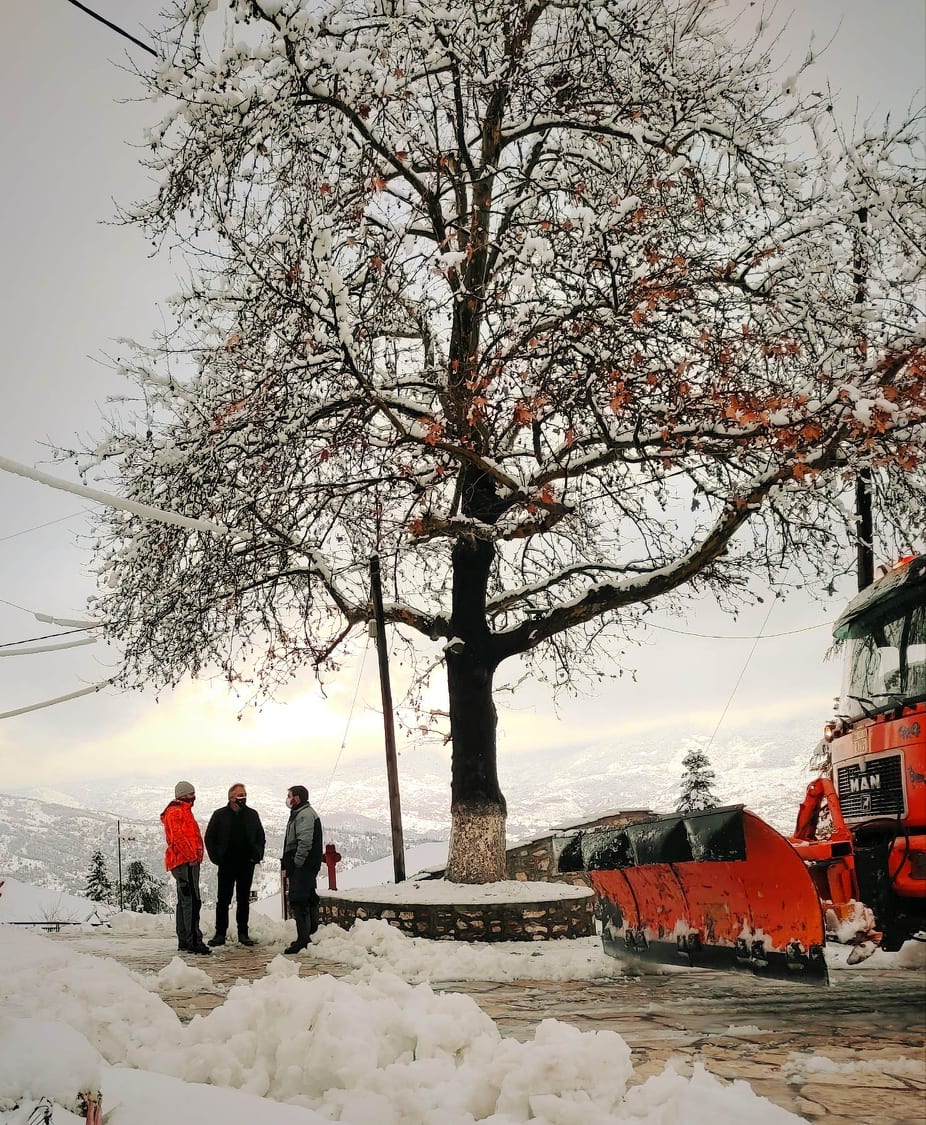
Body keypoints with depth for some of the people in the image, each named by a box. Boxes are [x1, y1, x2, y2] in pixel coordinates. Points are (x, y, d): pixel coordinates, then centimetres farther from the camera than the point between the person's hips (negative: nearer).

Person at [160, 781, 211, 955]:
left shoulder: (184, 811, 23)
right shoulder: (175, 812, -9)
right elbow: (178, 838, -18)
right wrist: (192, 857, -20)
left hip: (188, 862, 11)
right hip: (185, 862, -11)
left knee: (184, 901, 13)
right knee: (191, 901, -14)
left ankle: (184, 942, 19)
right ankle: (194, 941, -17)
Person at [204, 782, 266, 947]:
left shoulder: (252, 814, 7)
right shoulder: (219, 815, 0)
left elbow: (261, 838, 14)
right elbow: (209, 838, 3)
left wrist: (257, 856, 1)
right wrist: (216, 858, -5)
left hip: (246, 864, 2)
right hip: (226, 864, -2)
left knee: (244, 900, 8)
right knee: (223, 900, 3)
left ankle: (243, 933, 15)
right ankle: (220, 933, 11)